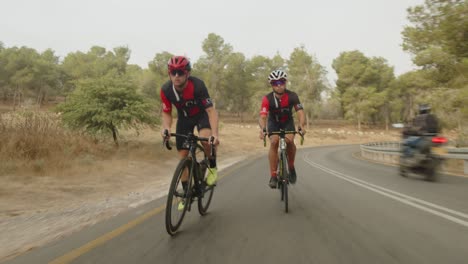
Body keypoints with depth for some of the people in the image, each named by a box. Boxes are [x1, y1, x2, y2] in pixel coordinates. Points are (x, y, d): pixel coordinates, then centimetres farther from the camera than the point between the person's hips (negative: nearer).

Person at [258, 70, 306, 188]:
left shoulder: (292, 96, -23)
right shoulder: (267, 99, -27)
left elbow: (300, 112, -30)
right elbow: (262, 117, -35)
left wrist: (301, 125, -50)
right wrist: (263, 129, -56)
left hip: (287, 122, 1)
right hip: (273, 123, -1)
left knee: (289, 141, -26)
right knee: (274, 142, -25)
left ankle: (291, 167, 0)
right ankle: (273, 176, -17)